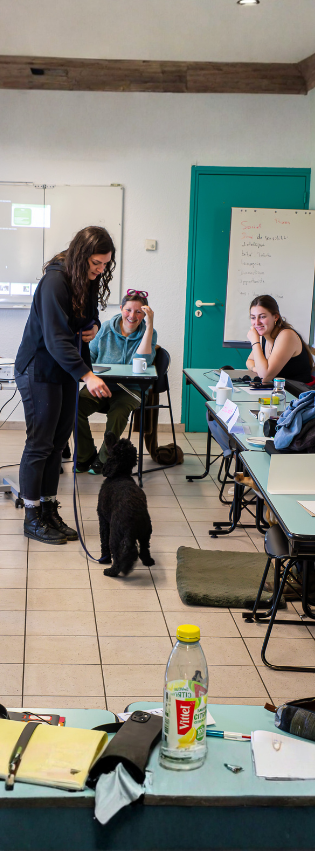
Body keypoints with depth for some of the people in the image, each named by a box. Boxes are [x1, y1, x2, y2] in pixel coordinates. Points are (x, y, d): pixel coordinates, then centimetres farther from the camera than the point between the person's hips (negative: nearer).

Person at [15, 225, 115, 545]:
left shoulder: (89, 280, 4)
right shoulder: (55, 281, -23)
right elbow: (55, 338, -30)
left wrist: (94, 325, -3)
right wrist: (86, 375, -38)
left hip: (66, 369, 8)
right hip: (39, 370, -8)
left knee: (58, 441, 10)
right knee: (40, 444, -2)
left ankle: (49, 511, 19)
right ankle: (33, 518, 9)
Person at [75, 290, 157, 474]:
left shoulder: (148, 333, -2)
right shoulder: (107, 328, 5)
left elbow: (141, 362, -20)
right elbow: (90, 354, 12)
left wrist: (149, 325, -22)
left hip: (129, 390, -2)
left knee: (118, 412, -34)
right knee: (76, 406, -24)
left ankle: (103, 459, -9)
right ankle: (86, 456, -4)